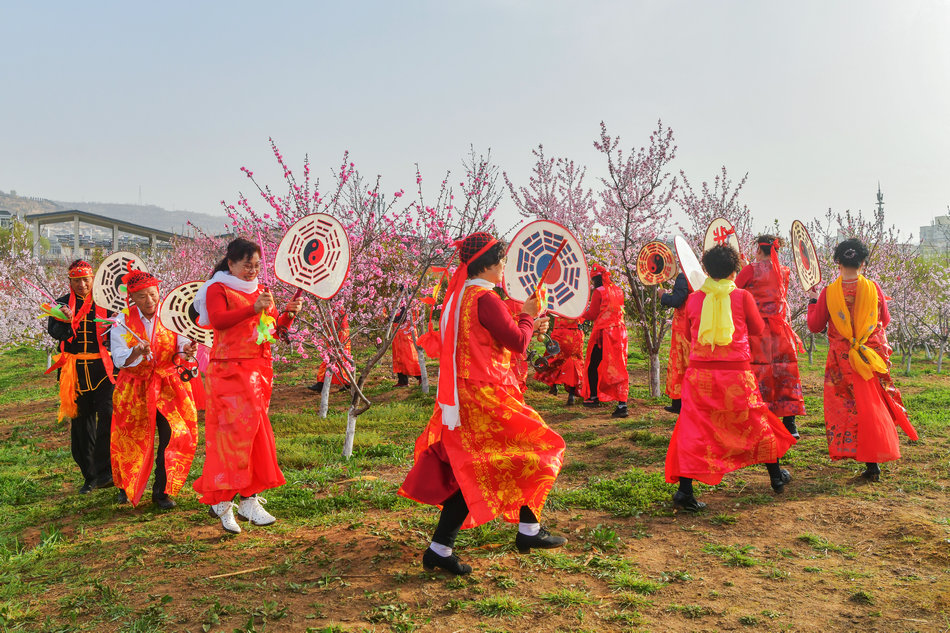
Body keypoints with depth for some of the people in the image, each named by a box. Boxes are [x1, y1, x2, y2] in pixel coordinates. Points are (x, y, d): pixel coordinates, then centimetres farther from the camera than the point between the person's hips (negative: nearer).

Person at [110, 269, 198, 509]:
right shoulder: (122, 320, -5)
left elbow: (180, 343, -10)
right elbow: (119, 360, -13)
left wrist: (187, 349, -34)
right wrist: (136, 352, -34)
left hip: (168, 384, 0)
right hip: (135, 386, 0)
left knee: (174, 435, -10)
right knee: (132, 439, 7)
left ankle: (162, 491, 5)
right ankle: (127, 487, 33)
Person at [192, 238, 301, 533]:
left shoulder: (260, 291, 18)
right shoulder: (218, 289, -1)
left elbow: (276, 328, 16)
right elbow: (218, 320, -20)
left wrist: (288, 314, -4)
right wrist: (252, 309, -31)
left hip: (258, 370, 6)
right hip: (229, 371, -6)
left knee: (254, 431, 6)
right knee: (237, 429, -12)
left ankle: (250, 499, 11)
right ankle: (222, 501, -6)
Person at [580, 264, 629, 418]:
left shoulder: (598, 292, -10)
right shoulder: (618, 290, 9)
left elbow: (592, 315, -8)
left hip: (603, 333, -6)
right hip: (619, 331, 6)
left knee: (593, 365, 13)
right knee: (618, 367, 4)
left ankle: (594, 397, 25)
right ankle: (622, 404, -6)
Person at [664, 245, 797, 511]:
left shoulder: (694, 299, 2)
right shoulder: (742, 296, -4)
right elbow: (758, 329, 9)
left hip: (700, 373, 1)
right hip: (737, 373, 0)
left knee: (693, 430, 3)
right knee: (757, 425, 19)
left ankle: (684, 489, -7)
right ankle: (776, 477, 37)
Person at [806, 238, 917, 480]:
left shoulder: (828, 293, -11)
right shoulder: (873, 288, -7)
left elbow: (815, 326, 0)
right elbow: (885, 320, 8)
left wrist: (812, 300, 13)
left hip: (842, 360, -2)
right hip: (873, 356, 2)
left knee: (847, 407, 6)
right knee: (873, 405, 17)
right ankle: (873, 461, 23)